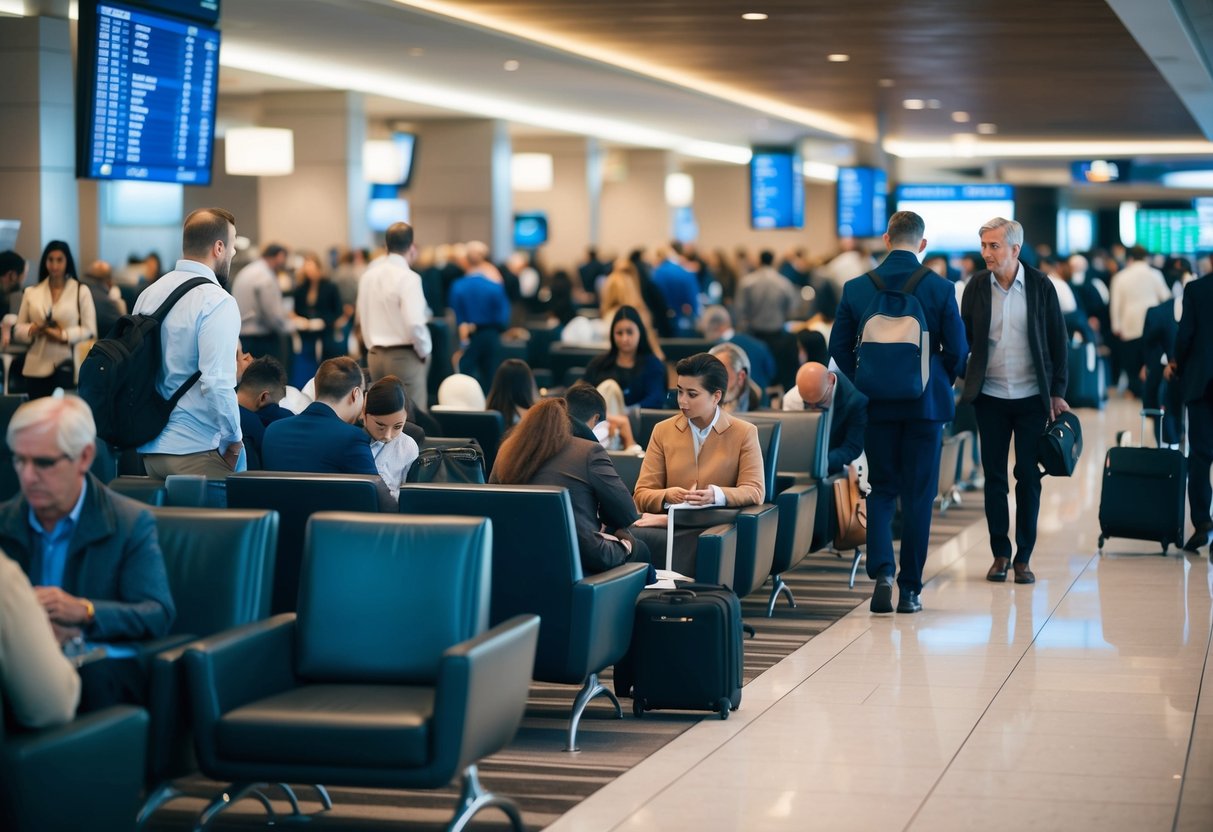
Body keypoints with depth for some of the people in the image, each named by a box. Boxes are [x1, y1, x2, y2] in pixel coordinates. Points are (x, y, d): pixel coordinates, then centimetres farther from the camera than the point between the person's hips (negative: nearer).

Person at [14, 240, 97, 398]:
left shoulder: (81, 291, 4)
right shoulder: (31, 292, 12)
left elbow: (90, 330, -2)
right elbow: (18, 329, 12)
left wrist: (63, 335, -16)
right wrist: (33, 330, -10)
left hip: (67, 368, -3)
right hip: (37, 369, 3)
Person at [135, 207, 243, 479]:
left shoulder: (148, 294, 9)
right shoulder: (217, 302, -14)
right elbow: (217, 383, -21)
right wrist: (234, 441, -8)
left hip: (149, 449, 8)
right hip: (195, 452, -7)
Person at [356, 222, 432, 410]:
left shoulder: (369, 275, 7)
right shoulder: (408, 277, -15)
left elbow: (361, 317, 15)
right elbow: (415, 322, -23)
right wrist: (425, 350, -8)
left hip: (375, 354, 7)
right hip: (405, 357, -7)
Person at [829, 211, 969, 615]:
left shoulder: (857, 288, -3)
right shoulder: (941, 289, -7)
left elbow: (839, 347, 0)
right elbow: (957, 350, -5)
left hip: (878, 404, 1)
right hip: (927, 403, -1)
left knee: (881, 490, 12)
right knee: (918, 495, 6)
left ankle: (881, 570, -7)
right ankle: (910, 588, 7)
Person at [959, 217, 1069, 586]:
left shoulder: (1041, 286, -2)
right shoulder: (976, 287, 1)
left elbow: (1058, 342, 2)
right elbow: (964, 340, 6)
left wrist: (1057, 392, -1)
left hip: (1031, 397, -1)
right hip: (990, 397, 1)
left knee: (1028, 478, 2)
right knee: (994, 476, 4)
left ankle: (1024, 558, 10)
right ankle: (999, 554, 14)